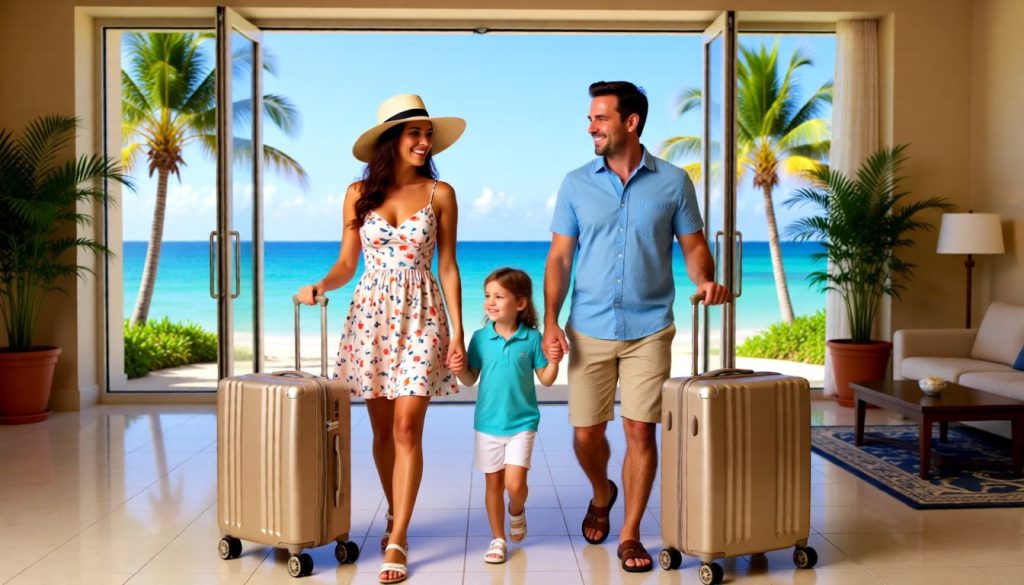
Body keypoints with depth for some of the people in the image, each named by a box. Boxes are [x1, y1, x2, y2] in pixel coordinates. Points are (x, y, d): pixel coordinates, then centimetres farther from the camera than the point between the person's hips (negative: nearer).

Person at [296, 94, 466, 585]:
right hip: (370, 315, 2)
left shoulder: (440, 194, 0)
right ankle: (395, 515, 30)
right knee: (381, 429, 9)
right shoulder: (359, 194, 5)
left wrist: (458, 331, -4)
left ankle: (397, 540, 0)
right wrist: (319, 286, -13)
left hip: (421, 317, -2)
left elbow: (448, 267, 1)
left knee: (407, 428, -7)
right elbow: (347, 264, 8)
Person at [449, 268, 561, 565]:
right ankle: (498, 539, 26)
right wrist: (460, 370, -16)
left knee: (515, 483, -9)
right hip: (487, 424, 2)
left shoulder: (532, 338, -7)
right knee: (493, 484, 10)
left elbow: (546, 379, -1)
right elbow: (471, 379, 4)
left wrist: (554, 361, -18)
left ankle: (517, 511, 26)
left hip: (521, 423, -2)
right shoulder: (480, 338, -4)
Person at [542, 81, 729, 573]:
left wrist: (705, 280, -18)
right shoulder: (576, 184, 3)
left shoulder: (673, 182, 0)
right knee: (586, 432, 6)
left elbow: (693, 244, 4)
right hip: (589, 330, 1)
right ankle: (601, 494, 38)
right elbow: (559, 258, 3)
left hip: (649, 329, -1)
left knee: (640, 431, 0)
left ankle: (630, 535, 15)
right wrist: (550, 322, -6)